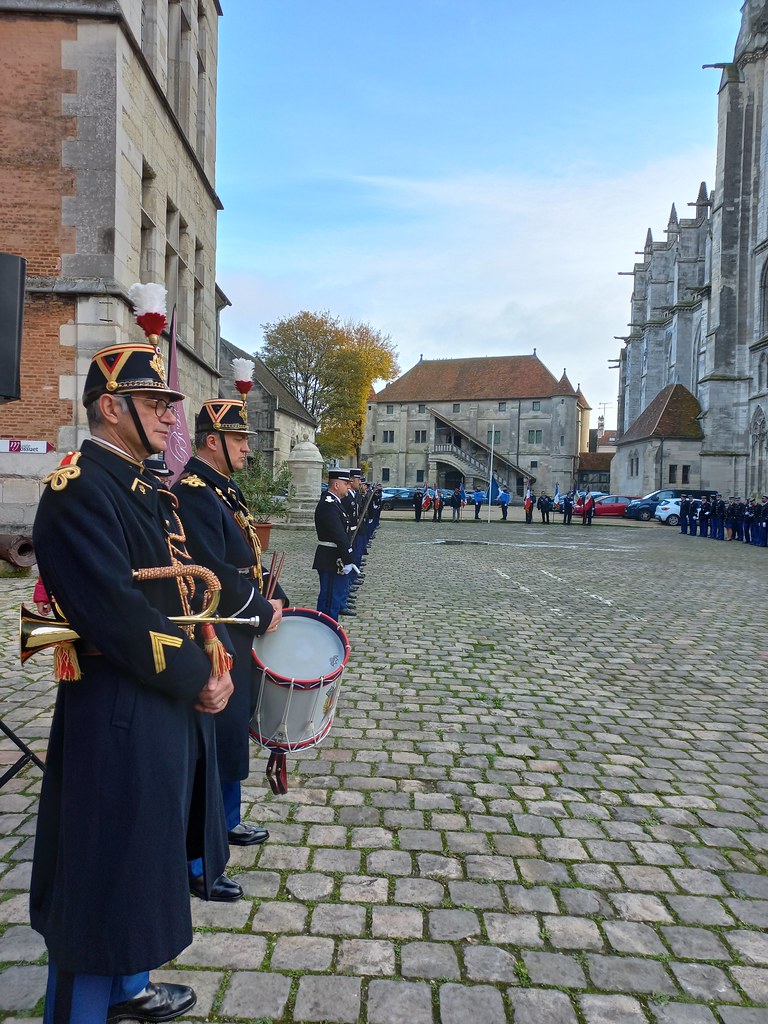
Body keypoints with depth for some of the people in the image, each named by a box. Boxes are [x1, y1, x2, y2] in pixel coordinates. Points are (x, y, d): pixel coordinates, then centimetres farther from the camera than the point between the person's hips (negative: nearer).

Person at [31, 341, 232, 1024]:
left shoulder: (153, 493, 12)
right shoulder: (78, 488, -18)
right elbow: (116, 612, -26)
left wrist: (214, 667, -2)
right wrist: (198, 679, -17)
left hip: (175, 704, 10)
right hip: (117, 716, -10)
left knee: (145, 856, 25)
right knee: (104, 873, 6)